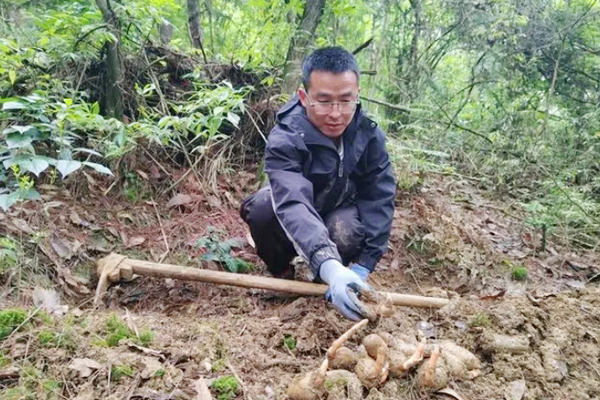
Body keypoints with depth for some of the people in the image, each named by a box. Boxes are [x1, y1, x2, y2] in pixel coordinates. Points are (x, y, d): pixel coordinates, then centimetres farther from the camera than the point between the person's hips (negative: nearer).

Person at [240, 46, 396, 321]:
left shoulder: (369, 136, -20)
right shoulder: (285, 139, -31)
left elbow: (379, 200, -20)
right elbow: (293, 204, -46)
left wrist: (363, 265, -31)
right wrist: (329, 266, -62)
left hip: (341, 213, 1)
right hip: (293, 224, -1)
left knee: (346, 235, -33)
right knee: (262, 208, -33)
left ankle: (325, 284, 2)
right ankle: (280, 272, -2)